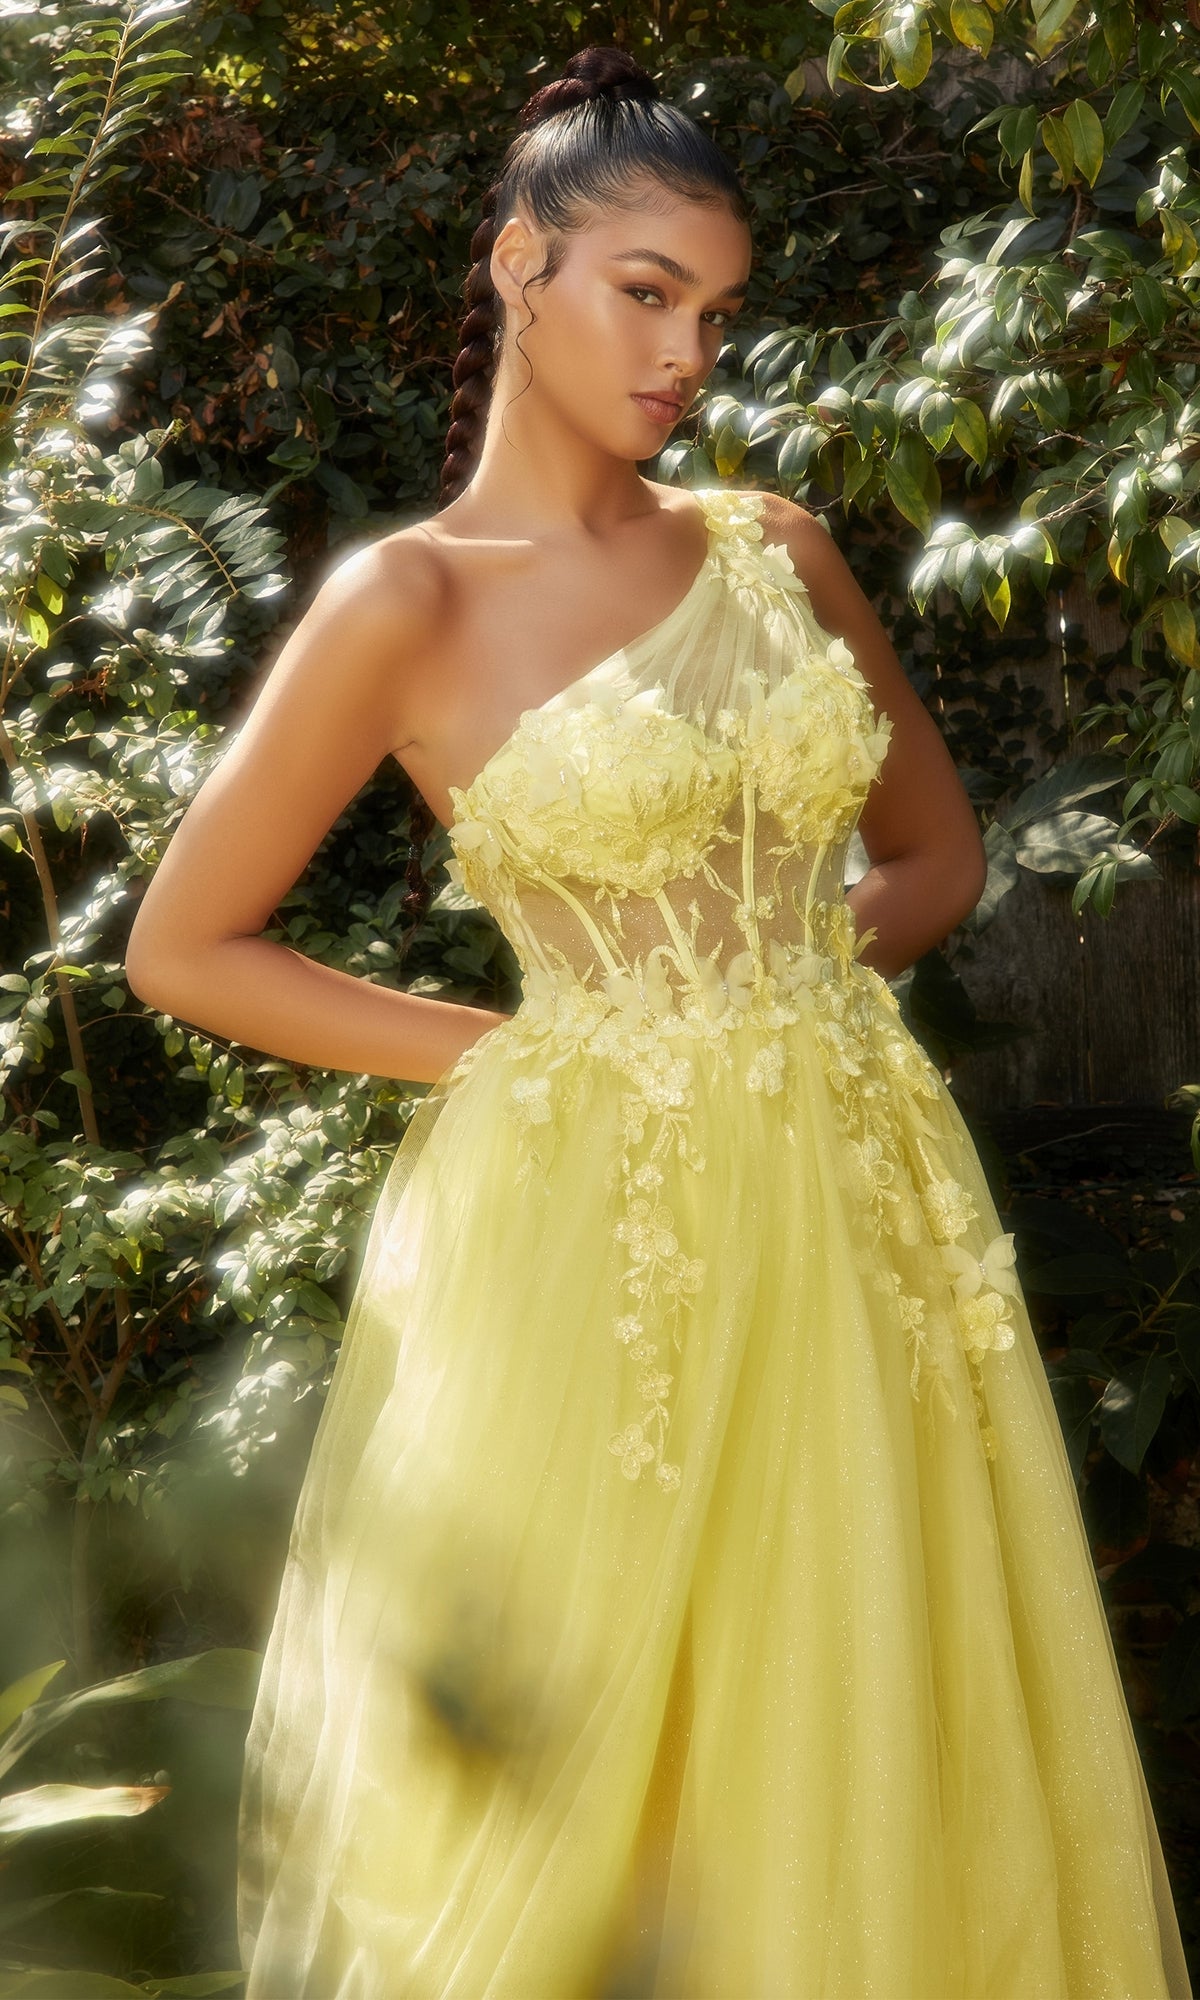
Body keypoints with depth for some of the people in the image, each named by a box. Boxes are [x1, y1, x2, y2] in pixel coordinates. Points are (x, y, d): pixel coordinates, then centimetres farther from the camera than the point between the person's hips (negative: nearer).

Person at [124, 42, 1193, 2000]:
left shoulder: (778, 552, 8)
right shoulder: (409, 604, -4)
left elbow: (938, 850, 20)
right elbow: (183, 946, -1)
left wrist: (780, 965, 1)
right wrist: (504, 1049, -3)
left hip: (857, 1200, 4)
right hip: (594, 1222, -4)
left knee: (869, 1746, 9)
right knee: (570, 1772, 4)